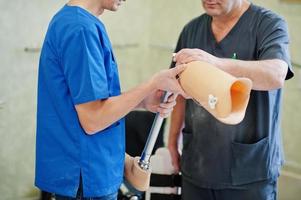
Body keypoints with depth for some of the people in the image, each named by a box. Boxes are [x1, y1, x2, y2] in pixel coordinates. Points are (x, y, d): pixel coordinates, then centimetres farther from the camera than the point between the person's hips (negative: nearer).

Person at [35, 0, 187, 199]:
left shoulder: (69, 20, 7)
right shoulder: (81, 28, -22)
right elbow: (93, 120, -23)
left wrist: (144, 101, -1)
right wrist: (154, 82, -18)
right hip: (86, 178, -9)